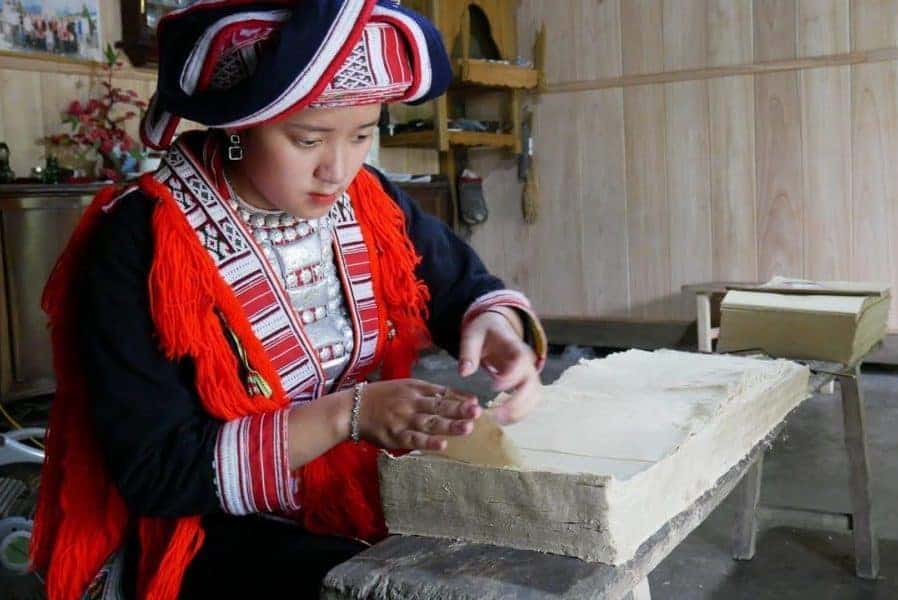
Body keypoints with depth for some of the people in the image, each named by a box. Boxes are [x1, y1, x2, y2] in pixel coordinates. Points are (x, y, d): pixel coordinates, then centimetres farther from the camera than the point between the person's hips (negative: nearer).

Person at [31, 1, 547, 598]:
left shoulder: (369, 205, -1)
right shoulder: (140, 243, -18)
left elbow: (468, 287, 11)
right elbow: (156, 472, -19)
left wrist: (497, 326, -15)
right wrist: (349, 414, -28)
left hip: (368, 503, 6)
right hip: (213, 536, -6)